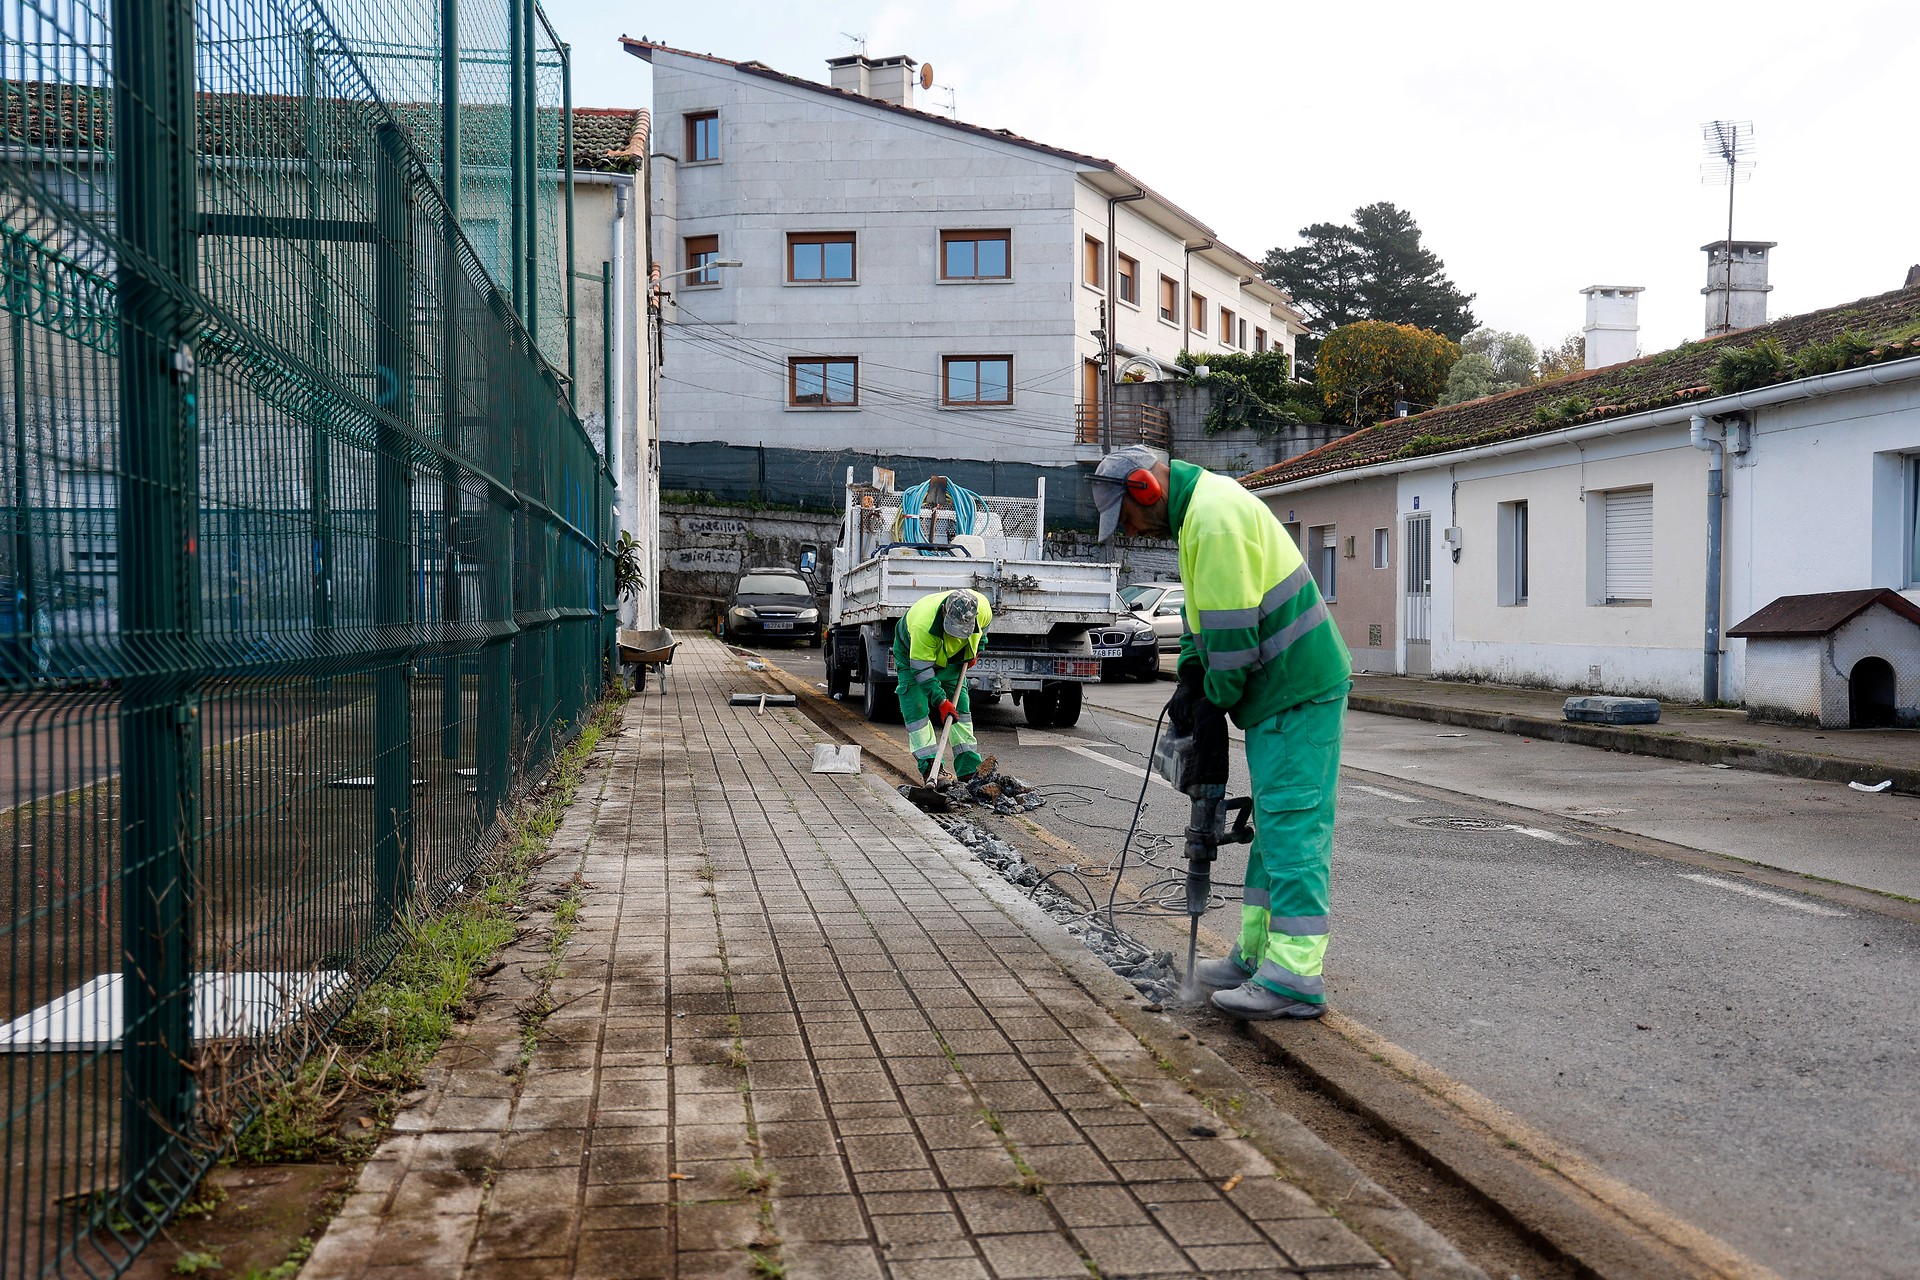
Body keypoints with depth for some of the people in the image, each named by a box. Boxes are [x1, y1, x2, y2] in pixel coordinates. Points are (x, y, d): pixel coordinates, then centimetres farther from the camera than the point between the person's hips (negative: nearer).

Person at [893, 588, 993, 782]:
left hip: (950, 656, 4)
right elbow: (921, 668, -36)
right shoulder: (924, 625, -45)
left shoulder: (982, 607, -31)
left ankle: (969, 768, 2)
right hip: (912, 654, -4)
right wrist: (941, 701, -38)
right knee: (916, 709, -15)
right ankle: (930, 766, -16)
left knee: (960, 705, 0)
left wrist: (974, 650, -1)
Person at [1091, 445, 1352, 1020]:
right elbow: (1202, 610, 23)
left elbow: (1232, 628, -21)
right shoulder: (1200, 508, 15)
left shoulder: (1215, 517, -19)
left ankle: (1296, 978, -6)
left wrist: (1215, 703, -9)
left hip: (1299, 692, -11)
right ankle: (1257, 955, 24)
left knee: (1291, 828, -9)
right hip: (1282, 692, 11)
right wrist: (1190, 680, 10)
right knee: (1272, 826, 15)